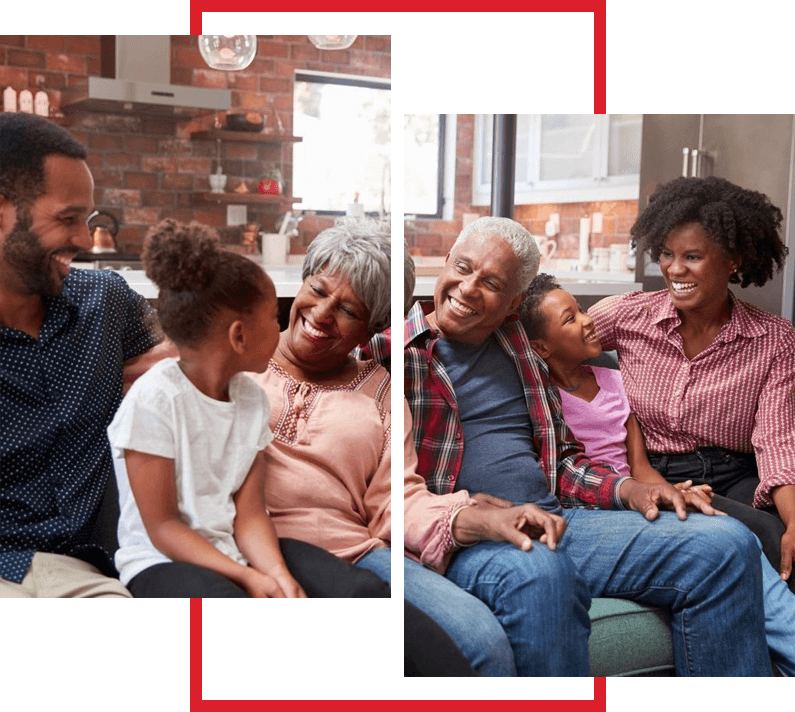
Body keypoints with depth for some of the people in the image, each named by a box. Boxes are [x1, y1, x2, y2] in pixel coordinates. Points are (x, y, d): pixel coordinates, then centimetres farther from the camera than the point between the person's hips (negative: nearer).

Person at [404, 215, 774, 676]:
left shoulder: (519, 349, 21)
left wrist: (626, 489, 6)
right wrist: (475, 520, -26)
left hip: (551, 519, 6)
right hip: (452, 537, -6)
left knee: (727, 543, -9)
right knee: (538, 570, -42)